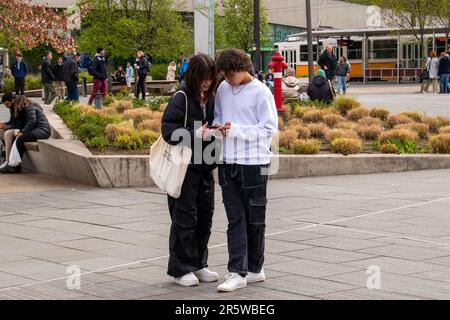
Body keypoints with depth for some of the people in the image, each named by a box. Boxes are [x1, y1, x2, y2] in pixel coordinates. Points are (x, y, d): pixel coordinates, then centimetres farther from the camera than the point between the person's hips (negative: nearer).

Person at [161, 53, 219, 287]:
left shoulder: (211, 98, 9)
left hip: (204, 166, 7)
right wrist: (195, 135, -25)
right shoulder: (181, 98, -11)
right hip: (185, 167, -7)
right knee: (185, 218, -1)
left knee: (205, 217, 11)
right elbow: (168, 129, -17)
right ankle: (180, 269, 9)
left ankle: (198, 265, 23)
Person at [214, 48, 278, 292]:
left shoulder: (260, 92, -8)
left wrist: (236, 130, -18)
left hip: (253, 164, -4)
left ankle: (254, 269, 20)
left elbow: (269, 129, -11)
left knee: (254, 220, 8)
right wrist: (218, 126, -2)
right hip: (228, 163, 4)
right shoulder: (223, 89, 7)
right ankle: (237, 272, 2)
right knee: (235, 220, 2)